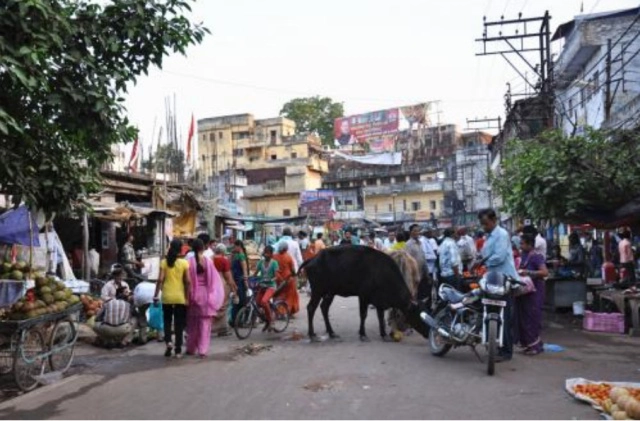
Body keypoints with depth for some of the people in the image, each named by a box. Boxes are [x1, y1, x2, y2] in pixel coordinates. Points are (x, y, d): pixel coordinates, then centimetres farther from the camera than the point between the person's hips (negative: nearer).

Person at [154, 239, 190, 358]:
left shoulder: (164, 262, -2)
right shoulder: (184, 263, -4)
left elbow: (160, 280, -7)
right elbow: (188, 281, -7)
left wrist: (156, 295, -1)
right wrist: (187, 297, 0)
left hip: (167, 296, 1)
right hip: (180, 297, -1)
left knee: (167, 321, 18)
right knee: (179, 323, 6)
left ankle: (168, 341, -2)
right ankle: (178, 350, 9)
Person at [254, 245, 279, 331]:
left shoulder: (274, 263, -7)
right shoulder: (261, 262, 7)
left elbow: (276, 276, -12)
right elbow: (256, 273, 4)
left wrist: (271, 280, -31)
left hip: (270, 286, -5)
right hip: (262, 286, 6)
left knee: (264, 301, -27)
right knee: (257, 302, 0)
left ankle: (269, 320, -7)